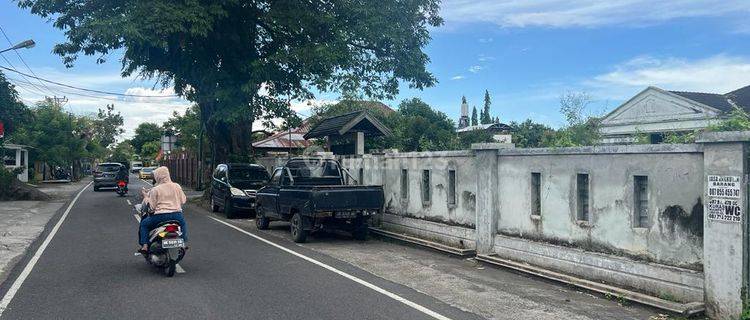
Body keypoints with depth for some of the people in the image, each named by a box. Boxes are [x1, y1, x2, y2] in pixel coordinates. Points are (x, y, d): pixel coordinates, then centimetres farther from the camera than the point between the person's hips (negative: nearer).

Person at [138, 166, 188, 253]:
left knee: (144, 224, 20)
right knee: (183, 224, 36)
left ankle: (144, 246, 10)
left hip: (160, 216, -3)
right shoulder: (177, 186, 3)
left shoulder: (155, 190, -6)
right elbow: (183, 200, 10)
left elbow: (151, 206, -4)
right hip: (176, 215, 3)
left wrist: (146, 197, 9)